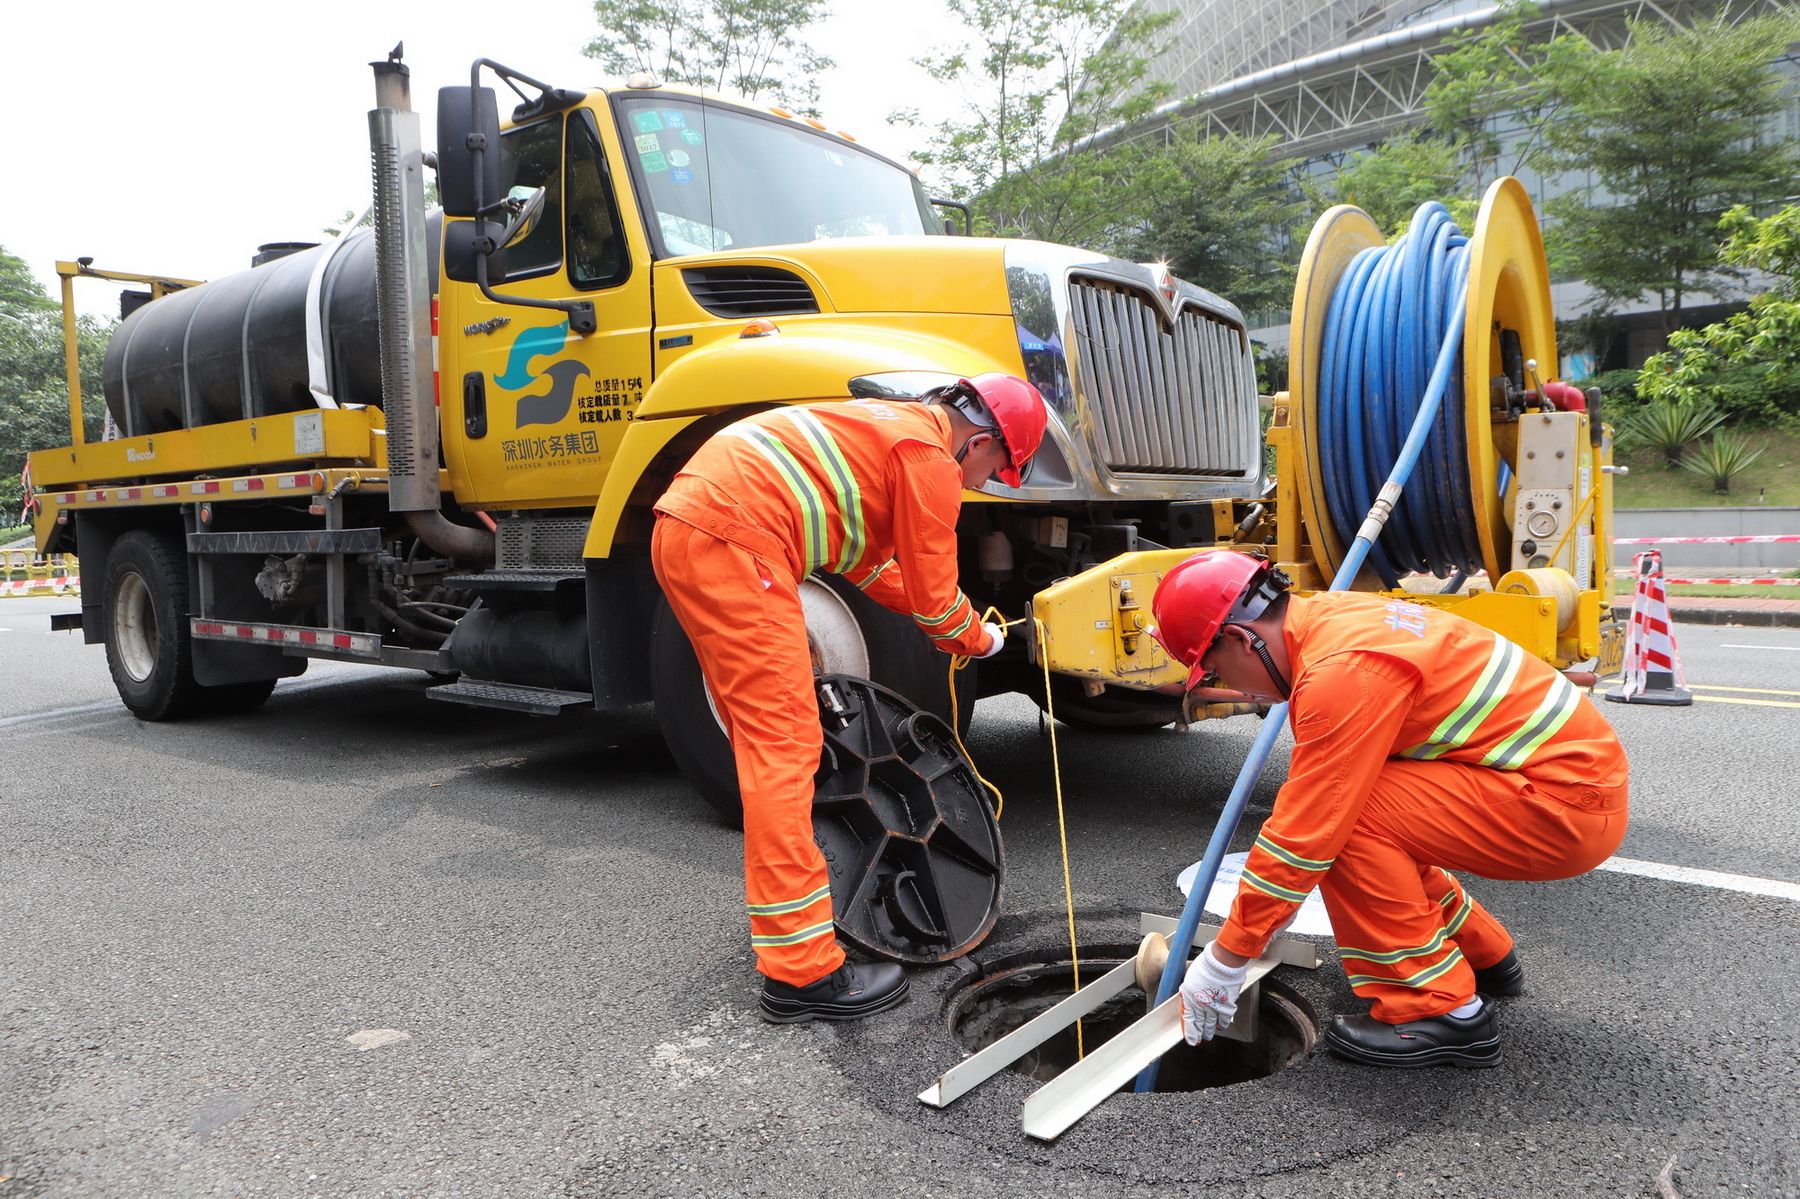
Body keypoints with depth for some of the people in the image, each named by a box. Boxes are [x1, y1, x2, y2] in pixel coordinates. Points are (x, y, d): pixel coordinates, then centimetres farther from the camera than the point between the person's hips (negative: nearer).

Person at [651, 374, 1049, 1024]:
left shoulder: (890, 428, 26)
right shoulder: (931, 456, -4)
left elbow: (865, 560, 33)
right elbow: (932, 594, 1)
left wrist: (950, 622, 32)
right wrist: (977, 640, 20)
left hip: (686, 530, 11)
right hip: (732, 541, -11)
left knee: (763, 735, 19)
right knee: (784, 743, -9)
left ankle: (783, 903, 33)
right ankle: (800, 970, -6)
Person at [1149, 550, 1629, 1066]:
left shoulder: (1342, 671, -25)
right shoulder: (1328, 616, 4)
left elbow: (1304, 831, -23)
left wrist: (1225, 958, -14)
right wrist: (1258, 905, 19)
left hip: (1567, 802, -10)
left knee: (1342, 817, -19)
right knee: (1340, 802, 11)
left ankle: (1440, 1010, -6)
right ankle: (1485, 957, 27)